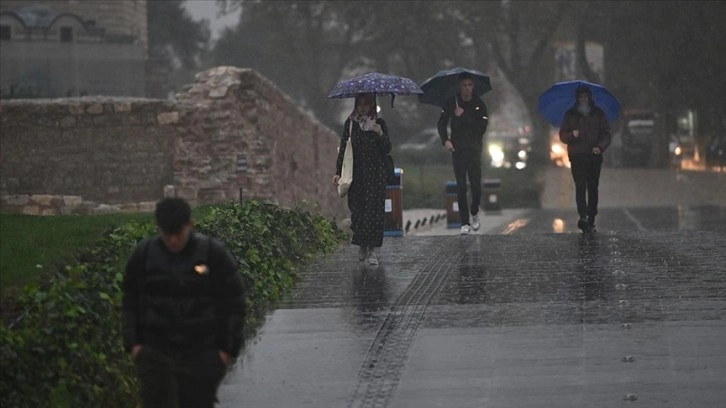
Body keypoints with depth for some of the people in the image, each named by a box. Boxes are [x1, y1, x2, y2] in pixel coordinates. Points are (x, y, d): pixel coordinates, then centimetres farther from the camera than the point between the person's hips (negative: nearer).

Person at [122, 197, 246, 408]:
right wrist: (133, 343, 1)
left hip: (202, 356, -1)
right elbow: (129, 303, 10)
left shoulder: (214, 254, -5)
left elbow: (234, 303, 0)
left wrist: (228, 348, -4)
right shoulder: (143, 254, 1)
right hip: (156, 354, 1)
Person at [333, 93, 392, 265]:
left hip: (375, 173, -1)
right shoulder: (350, 123, 7)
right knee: (357, 208, -1)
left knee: (374, 209, -7)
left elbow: (387, 150, 2)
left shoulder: (379, 124, 5)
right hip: (355, 173, 1)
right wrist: (338, 172, 0)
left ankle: (372, 250, -6)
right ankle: (362, 245, 17)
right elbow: (343, 148, 7)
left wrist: (380, 135, -17)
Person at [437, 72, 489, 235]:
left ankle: (475, 214, 23)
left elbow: (482, 128, -10)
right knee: (461, 187, -2)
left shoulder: (479, 104, 0)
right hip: (457, 149, 1)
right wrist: (445, 140, -9)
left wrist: (463, 116, -14)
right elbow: (442, 123, 6)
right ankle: (464, 223, 3)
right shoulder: (451, 103, 3)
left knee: (476, 185, -4)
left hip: (474, 149, -1)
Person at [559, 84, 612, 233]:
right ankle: (583, 216, -28)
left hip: (594, 156, 2)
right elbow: (562, 136, 9)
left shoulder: (598, 114, 10)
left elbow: (606, 134, 8)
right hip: (577, 156, -2)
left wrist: (600, 147, -11)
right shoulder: (570, 115, 10)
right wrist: (572, 135, -14)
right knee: (580, 186, -16)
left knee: (593, 188, 4)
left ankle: (591, 220, 9)